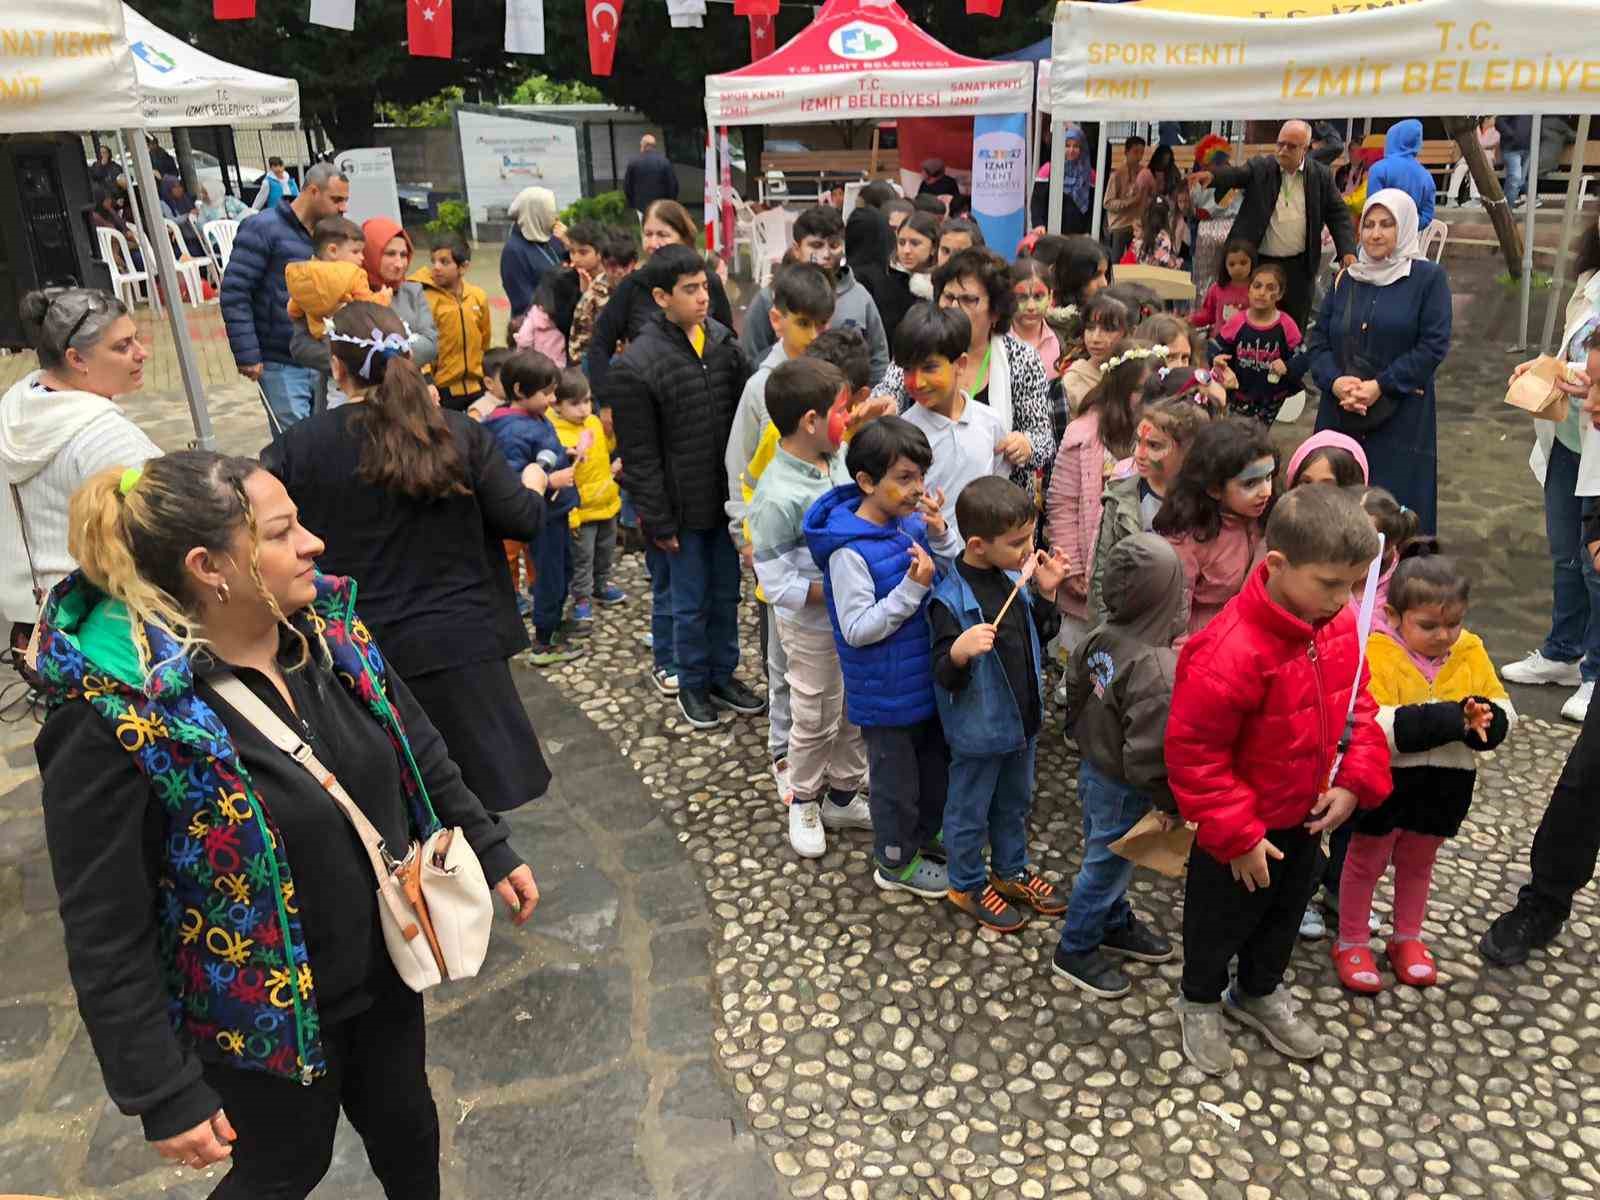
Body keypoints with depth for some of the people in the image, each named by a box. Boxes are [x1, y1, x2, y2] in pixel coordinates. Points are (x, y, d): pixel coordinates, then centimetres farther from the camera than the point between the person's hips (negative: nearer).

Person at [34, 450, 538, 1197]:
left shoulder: (328, 626, -10)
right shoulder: (119, 718, -28)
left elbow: (417, 750, 4)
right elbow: (106, 938, -21)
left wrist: (491, 853, 9)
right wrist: (164, 1095, -16)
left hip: (382, 963, 5)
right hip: (262, 1016, -5)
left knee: (404, 1124, 26)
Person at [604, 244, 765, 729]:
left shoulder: (723, 340, 0)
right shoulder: (635, 367, -16)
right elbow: (640, 457, -13)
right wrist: (659, 523, -11)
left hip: (727, 498, 5)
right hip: (682, 508, -5)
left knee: (725, 594, 16)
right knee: (690, 603, 9)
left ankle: (722, 675, 34)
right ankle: (692, 684, 28)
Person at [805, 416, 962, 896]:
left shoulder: (912, 522, -5)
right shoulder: (850, 550, -26)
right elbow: (857, 630, -25)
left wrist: (940, 533, -13)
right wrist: (913, 588, -30)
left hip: (928, 676, 7)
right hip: (887, 691, -7)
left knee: (935, 763, 26)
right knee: (896, 778, 14)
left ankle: (924, 837, 49)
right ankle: (896, 862, 36)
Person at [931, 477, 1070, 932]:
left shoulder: (1015, 578, -4)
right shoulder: (950, 599, -26)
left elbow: (1039, 637, 10)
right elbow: (946, 678, -24)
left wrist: (1045, 593, -6)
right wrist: (959, 651, -45)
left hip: (1022, 718, 7)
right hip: (977, 729, -7)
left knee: (1015, 801, 26)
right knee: (970, 811, 14)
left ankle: (1011, 871, 48)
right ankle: (968, 885, 36)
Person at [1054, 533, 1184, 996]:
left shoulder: (1100, 636, -10)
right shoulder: (1158, 669, -34)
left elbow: (1074, 692, 6)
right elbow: (1148, 756, -31)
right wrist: (1176, 802, -15)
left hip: (1094, 767, 8)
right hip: (1124, 788, -8)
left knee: (1106, 857, 27)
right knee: (1106, 865, 13)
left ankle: (1116, 925, 50)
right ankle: (1075, 951, 32)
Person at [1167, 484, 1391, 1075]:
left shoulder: (1339, 626, -12)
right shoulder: (1231, 652, -36)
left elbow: (1356, 705, 5)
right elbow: (1193, 752, -28)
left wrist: (1356, 779, -8)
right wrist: (1236, 836, -22)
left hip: (1305, 818, 7)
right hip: (1240, 831, -7)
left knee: (1286, 911, 28)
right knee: (1220, 920, 18)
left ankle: (1259, 993, 54)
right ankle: (1200, 1002, 45)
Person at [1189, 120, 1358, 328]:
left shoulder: (1320, 175, 3)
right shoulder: (1260, 167, 0)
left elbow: (1338, 214, 6)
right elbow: (1234, 174, -19)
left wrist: (1348, 251, -9)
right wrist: (1211, 175, -42)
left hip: (1298, 266, 1)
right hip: (1258, 263, -1)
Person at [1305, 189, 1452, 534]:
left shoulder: (1428, 277, 0)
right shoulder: (1346, 280, 14)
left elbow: (1434, 345, -7)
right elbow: (1317, 340, 8)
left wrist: (1381, 385, -16)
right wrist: (1334, 381, -11)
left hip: (1401, 419, -4)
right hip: (1340, 417, 4)